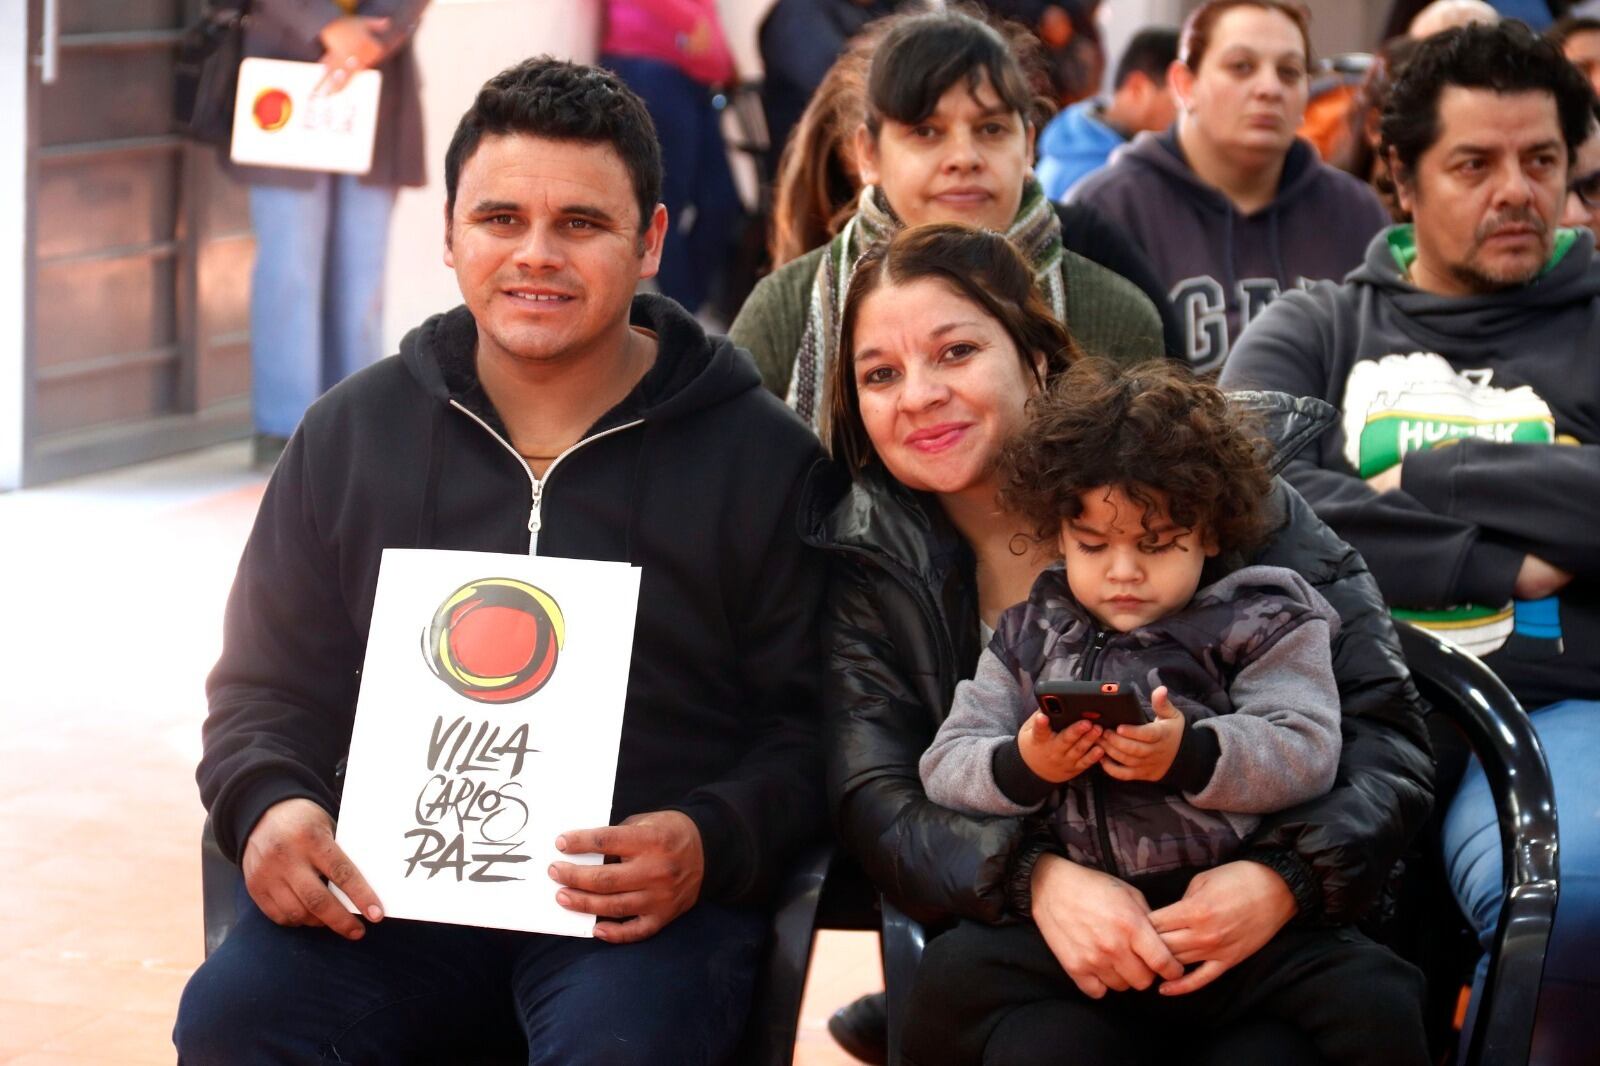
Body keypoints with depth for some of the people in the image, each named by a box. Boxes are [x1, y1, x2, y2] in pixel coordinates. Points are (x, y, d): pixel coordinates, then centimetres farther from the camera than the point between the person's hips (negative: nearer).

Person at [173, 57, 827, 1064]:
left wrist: (711, 846, -17)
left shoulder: (764, 457, 3)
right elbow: (268, 683, 17)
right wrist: (268, 802, -6)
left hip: (648, 897, -2)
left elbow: (808, 722, 3)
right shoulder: (352, 434, 11)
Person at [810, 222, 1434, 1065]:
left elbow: (1381, 731, -3)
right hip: (1029, 936, 1)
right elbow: (875, 801, -3)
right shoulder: (871, 563, 7)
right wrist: (1038, 880, -23)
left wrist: (1284, 878, -22)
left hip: (1250, 932, -1)